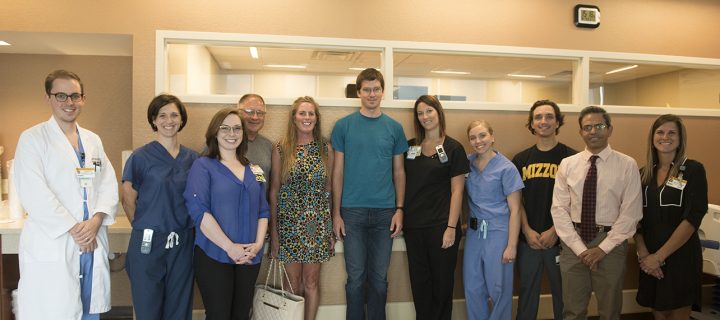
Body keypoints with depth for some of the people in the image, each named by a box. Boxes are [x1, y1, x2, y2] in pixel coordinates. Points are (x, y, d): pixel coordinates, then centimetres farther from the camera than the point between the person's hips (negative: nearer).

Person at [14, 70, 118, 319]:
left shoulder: (93, 140, 15)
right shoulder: (32, 138, 0)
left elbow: (108, 184, 8)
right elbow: (33, 193, -10)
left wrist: (97, 220, -9)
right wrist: (73, 229, -13)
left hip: (93, 244, 5)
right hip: (51, 247, -4)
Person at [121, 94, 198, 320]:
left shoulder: (192, 158, 5)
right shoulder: (141, 157, -4)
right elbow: (128, 201, 0)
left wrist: (182, 229, 6)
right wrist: (146, 229, 3)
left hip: (182, 243, 3)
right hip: (149, 243, -3)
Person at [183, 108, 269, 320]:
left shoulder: (254, 170, 13)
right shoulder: (203, 166, -3)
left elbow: (263, 211, 12)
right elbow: (199, 210, -14)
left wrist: (258, 243, -5)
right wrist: (230, 247, -17)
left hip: (249, 258, 5)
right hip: (213, 257, -4)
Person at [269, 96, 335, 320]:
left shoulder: (325, 148, 4)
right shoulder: (281, 149, -1)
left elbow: (328, 188, 7)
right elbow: (274, 190, 1)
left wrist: (331, 228, 4)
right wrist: (273, 230, -2)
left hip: (317, 224, 1)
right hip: (288, 223, -1)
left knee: (311, 282, 9)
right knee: (293, 285, 8)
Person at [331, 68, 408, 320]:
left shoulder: (394, 128, 5)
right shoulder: (344, 126, 1)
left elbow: (399, 172, 8)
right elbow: (338, 171, 1)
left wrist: (399, 209, -1)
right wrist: (336, 213, -3)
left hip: (385, 212, 2)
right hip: (353, 211, -1)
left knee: (379, 277, 11)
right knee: (356, 277, 7)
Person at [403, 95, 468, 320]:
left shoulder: (453, 148, -2)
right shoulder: (410, 147, 7)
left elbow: (457, 191, -5)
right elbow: (402, 184, 12)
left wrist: (451, 227, -11)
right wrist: (400, 217, 4)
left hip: (441, 226, -3)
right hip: (413, 226, 3)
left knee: (442, 282, 7)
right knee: (419, 282, 11)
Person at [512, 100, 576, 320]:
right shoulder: (520, 160, 6)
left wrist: (554, 232, -12)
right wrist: (527, 231, -6)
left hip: (560, 240, -2)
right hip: (528, 240, 2)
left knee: (563, 293, 10)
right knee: (527, 292, 12)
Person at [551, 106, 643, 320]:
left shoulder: (627, 165, -2)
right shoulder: (567, 165, 3)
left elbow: (630, 213, -7)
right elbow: (559, 209, -1)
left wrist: (603, 248, -11)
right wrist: (580, 248, -8)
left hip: (611, 244, -1)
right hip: (573, 243, 2)